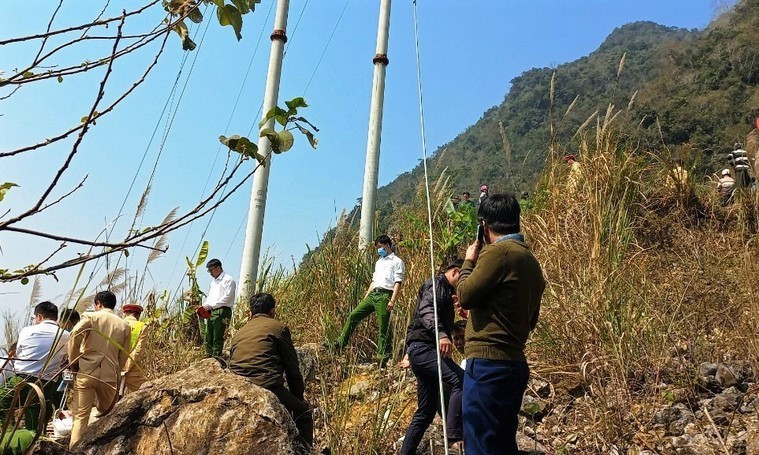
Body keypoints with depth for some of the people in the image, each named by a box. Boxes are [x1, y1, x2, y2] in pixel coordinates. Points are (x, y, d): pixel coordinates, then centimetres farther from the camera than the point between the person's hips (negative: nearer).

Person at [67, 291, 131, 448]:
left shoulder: (91, 317, 1)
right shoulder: (125, 326, 10)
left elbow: (74, 336, -13)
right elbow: (124, 356, 9)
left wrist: (74, 362, -1)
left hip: (86, 371, -2)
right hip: (109, 375, 2)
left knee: (81, 415, 2)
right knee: (105, 414, 18)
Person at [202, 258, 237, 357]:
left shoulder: (228, 280, -6)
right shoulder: (213, 281, 22)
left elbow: (227, 298, -14)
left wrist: (211, 305, -15)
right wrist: (205, 306, 7)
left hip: (222, 311, -8)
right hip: (211, 312, 8)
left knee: (217, 338, -8)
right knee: (208, 338, 8)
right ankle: (208, 357, 16)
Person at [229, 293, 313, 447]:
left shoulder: (238, 333, 21)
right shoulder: (279, 327, 5)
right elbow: (292, 367, 5)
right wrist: (298, 397, 18)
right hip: (267, 388, -6)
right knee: (303, 410, 18)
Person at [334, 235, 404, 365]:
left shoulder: (397, 262, 1)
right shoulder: (379, 262, 26)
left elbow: (398, 283, -8)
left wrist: (392, 301, -19)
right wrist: (365, 298, 17)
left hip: (384, 295, -7)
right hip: (372, 294, 7)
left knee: (384, 327, -6)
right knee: (353, 315, -1)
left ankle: (383, 357, -1)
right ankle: (341, 343, 5)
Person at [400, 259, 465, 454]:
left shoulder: (444, 290, 27)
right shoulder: (437, 284, -4)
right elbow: (426, 310, -25)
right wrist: (441, 334, -40)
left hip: (423, 350, 11)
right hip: (424, 348, -11)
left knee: (426, 412, 11)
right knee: (461, 381, -28)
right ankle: (455, 436, -29)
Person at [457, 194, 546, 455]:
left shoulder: (497, 251, -13)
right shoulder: (530, 260, 15)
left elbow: (465, 296, -10)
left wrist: (468, 262, 5)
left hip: (489, 364, -9)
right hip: (515, 363, 9)